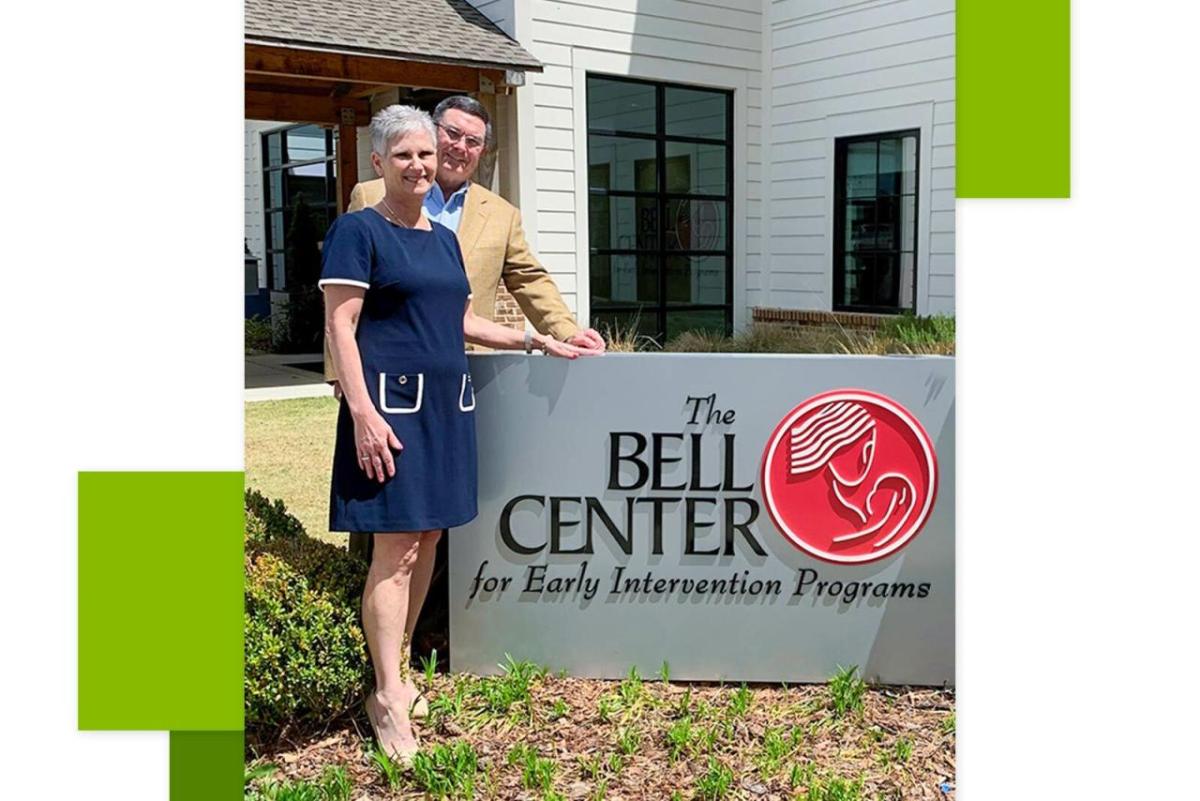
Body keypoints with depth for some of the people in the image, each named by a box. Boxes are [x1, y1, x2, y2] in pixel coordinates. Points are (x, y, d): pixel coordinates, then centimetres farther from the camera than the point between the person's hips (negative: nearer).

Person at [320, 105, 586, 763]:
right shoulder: (358, 231, -4)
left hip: (446, 405, 7)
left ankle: (394, 673, 24)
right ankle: (389, 699, 1)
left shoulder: (443, 238, 17)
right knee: (396, 548, -7)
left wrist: (537, 341, 23)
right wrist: (363, 411, -19)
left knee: (427, 542, 10)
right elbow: (339, 326, -11)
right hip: (392, 402, -7)